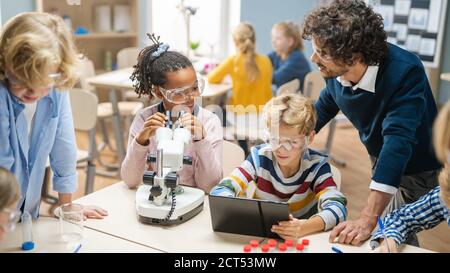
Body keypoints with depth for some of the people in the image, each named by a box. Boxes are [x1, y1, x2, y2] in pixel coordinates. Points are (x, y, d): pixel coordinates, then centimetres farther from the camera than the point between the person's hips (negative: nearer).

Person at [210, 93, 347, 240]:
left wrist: (303, 228, -43)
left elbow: (337, 208, -24)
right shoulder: (259, 157, -10)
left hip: (303, 241, 0)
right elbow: (220, 191, -16)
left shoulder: (317, 166, -12)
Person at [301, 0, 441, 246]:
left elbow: (398, 143, -44)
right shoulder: (336, 71, -16)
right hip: (381, 163, 6)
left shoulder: (405, 71, -35)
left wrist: (367, 220, -50)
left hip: (417, 170, -5)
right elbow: (324, 107, 6)